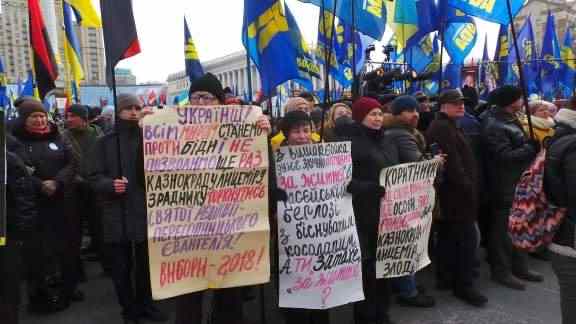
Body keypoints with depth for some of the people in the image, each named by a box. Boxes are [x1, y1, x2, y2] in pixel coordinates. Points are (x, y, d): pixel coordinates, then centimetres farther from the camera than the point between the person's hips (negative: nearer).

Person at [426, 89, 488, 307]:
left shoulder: (447, 126, 20)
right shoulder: (443, 128, -15)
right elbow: (451, 163, -24)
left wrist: (467, 186, 17)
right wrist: (467, 187, -20)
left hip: (450, 191, 11)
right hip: (456, 192, -11)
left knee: (448, 237, 16)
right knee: (467, 238, -7)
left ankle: (447, 276, 26)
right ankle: (464, 285, -1)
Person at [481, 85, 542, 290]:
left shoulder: (512, 121, 13)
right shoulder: (495, 126, -18)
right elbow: (506, 156, -25)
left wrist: (533, 144, 1)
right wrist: (534, 147, -19)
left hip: (518, 184, 10)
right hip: (505, 187, -10)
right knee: (503, 230, 1)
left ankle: (518, 267, 32)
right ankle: (500, 270, 13)